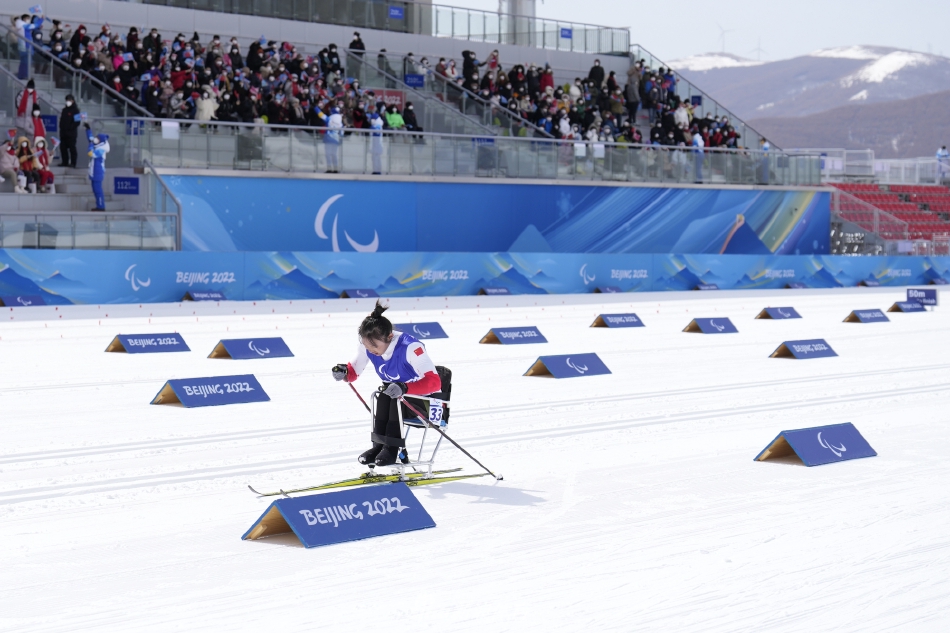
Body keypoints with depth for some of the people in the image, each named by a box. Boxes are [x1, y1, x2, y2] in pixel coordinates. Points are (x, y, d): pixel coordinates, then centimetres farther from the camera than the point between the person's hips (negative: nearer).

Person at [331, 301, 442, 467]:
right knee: (383, 397, -27)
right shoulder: (367, 346, -13)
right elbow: (354, 372, 0)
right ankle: (379, 445, -23)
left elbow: (434, 382, -36)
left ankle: (392, 448, -26)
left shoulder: (410, 348, -31)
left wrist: (405, 388, -51)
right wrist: (344, 373, -25)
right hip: (395, 401, 5)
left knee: (397, 398, -33)